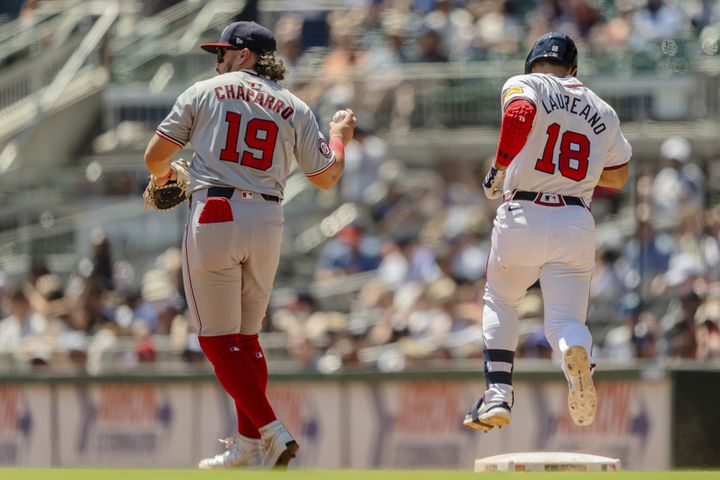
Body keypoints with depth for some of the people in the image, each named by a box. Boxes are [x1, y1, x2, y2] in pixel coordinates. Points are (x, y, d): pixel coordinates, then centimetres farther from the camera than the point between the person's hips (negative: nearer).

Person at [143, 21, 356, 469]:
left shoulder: (205, 92, 5)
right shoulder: (295, 109, 12)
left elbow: (155, 154, 6)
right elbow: (327, 177, 15)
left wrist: (163, 174, 31)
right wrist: (341, 136, 35)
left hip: (215, 218, -4)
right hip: (268, 223, 4)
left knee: (219, 338, -1)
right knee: (247, 337, 18)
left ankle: (273, 432, -15)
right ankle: (249, 447, 17)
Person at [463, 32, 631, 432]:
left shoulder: (523, 85, 4)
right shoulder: (603, 112, 18)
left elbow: (520, 113, -20)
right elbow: (619, 175, 27)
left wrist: (500, 167, -9)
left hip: (524, 216, -2)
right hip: (577, 225, 2)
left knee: (500, 301, 21)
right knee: (565, 319, 2)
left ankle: (498, 392, 5)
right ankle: (577, 352, -35)